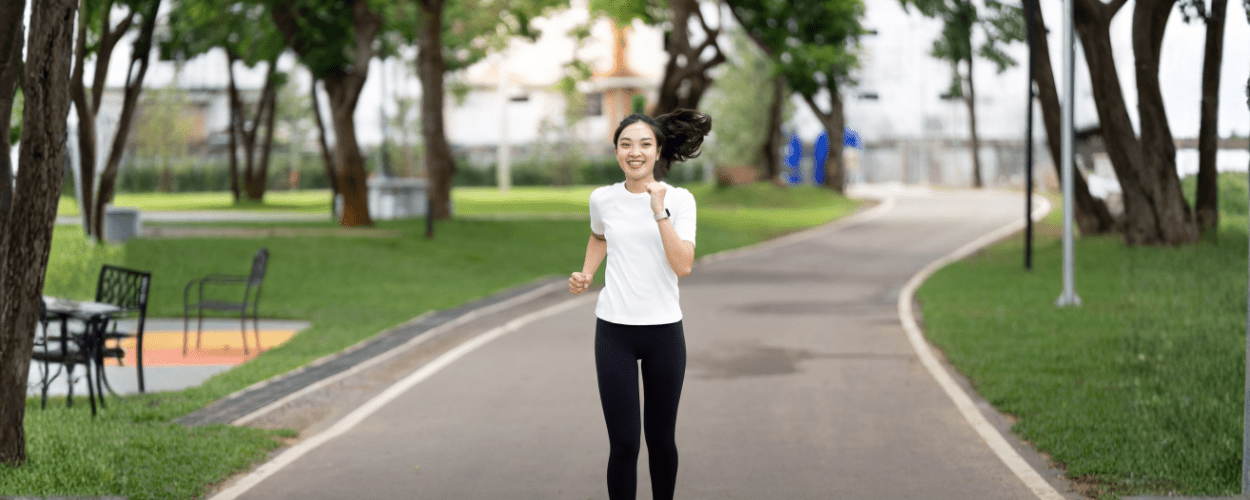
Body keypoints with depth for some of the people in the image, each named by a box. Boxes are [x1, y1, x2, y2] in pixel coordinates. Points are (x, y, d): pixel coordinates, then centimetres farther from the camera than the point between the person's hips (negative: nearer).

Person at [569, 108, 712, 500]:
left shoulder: (679, 200, -5)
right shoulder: (603, 199, 1)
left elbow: (683, 266, -17)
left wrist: (659, 212, -22)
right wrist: (586, 275, 9)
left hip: (664, 331, 0)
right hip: (614, 331, 0)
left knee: (660, 437, 11)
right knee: (624, 442, -6)